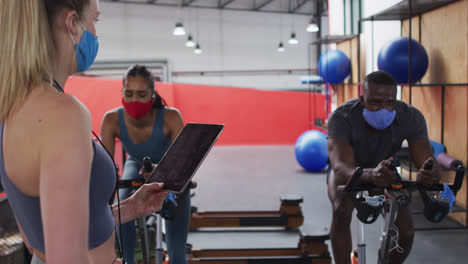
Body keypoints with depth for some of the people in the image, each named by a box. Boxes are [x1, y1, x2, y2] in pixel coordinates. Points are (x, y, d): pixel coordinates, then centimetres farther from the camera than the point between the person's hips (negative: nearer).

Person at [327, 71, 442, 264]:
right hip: (349, 172, -2)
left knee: (406, 232, -14)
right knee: (341, 212, -33)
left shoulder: (411, 117, -28)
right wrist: (370, 175, -72)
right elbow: (340, 167, -50)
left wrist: (430, 174, -61)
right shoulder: (342, 117, -37)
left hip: (386, 170, 2)